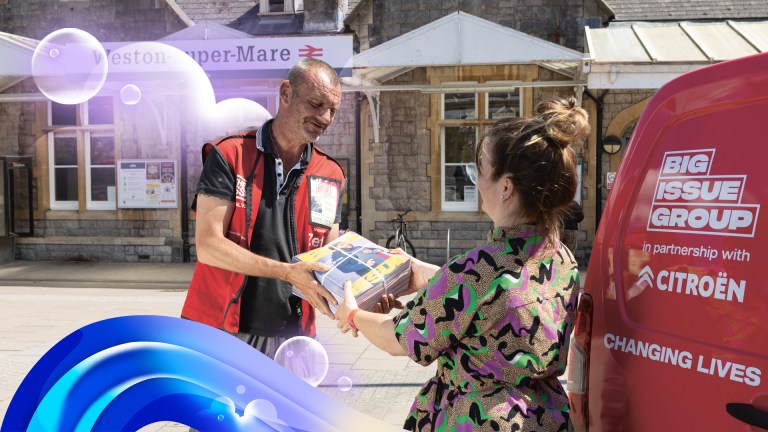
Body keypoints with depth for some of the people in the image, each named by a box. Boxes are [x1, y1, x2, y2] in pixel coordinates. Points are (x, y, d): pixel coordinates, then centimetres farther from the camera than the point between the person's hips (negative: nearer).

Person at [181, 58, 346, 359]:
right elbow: (208, 246, -13)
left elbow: (328, 259, 10)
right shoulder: (229, 156, -5)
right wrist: (287, 272, -23)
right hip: (220, 332, -3)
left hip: (290, 337, 4)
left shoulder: (331, 176, 7)